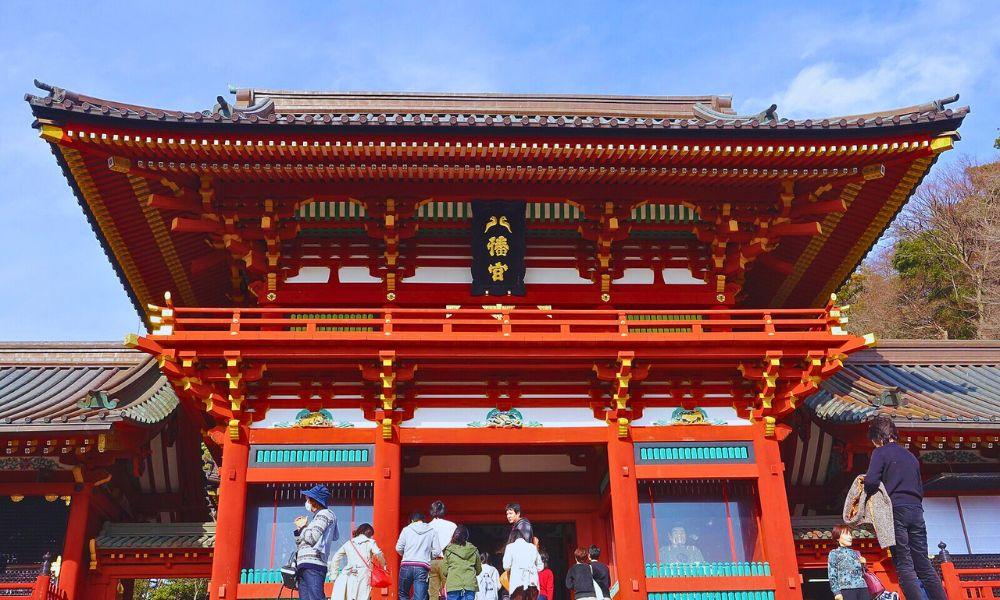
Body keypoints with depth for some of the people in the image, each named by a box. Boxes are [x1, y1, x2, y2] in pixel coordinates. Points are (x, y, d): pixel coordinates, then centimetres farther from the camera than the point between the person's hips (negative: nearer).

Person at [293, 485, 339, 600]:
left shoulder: (325, 514, 2)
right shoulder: (317, 517, 28)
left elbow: (312, 538, -12)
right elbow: (300, 544, 27)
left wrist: (302, 527, 6)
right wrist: (299, 529, 13)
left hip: (313, 566, -9)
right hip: (303, 566, 9)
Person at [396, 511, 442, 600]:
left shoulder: (406, 529, 7)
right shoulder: (432, 531, 8)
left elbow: (399, 548, 3)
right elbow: (437, 551, 3)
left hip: (406, 566, 0)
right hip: (422, 567, 0)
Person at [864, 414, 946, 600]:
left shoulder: (881, 452, -1)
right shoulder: (910, 455, 20)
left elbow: (871, 481, -15)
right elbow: (920, 489, 22)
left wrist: (866, 493, 4)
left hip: (896, 510, -6)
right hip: (916, 510, 6)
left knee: (904, 564, -6)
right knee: (923, 564, 9)